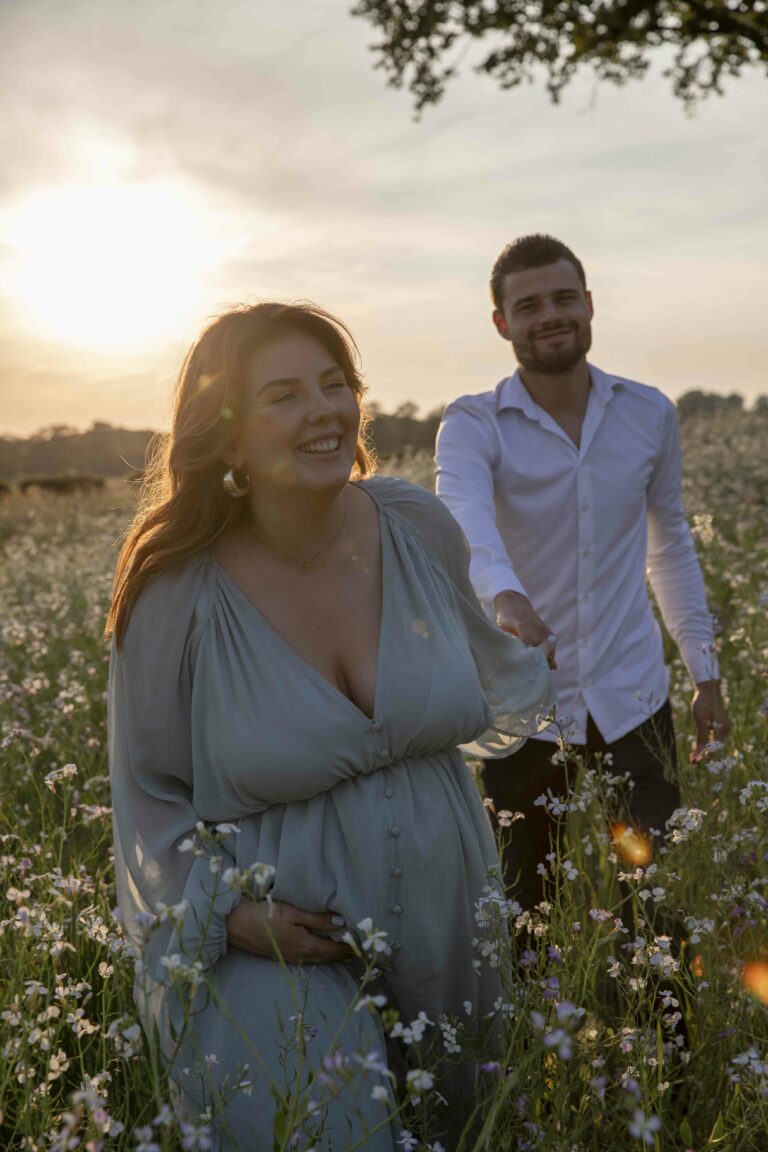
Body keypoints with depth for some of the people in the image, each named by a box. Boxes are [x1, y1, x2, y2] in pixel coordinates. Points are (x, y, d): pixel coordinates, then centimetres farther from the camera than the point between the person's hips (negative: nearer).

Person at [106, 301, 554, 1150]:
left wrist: (547, 674, 31)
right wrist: (223, 912, -17)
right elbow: (147, 792, -5)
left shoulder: (419, 528, -8)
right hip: (269, 949, -4)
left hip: (447, 926, 4)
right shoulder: (177, 596, -17)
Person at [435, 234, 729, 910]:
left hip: (633, 703, 3)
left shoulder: (650, 414, 2)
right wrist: (506, 596, -52)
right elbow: (466, 521, -31)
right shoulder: (473, 426, -9)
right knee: (523, 910, 10)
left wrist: (706, 671, 12)